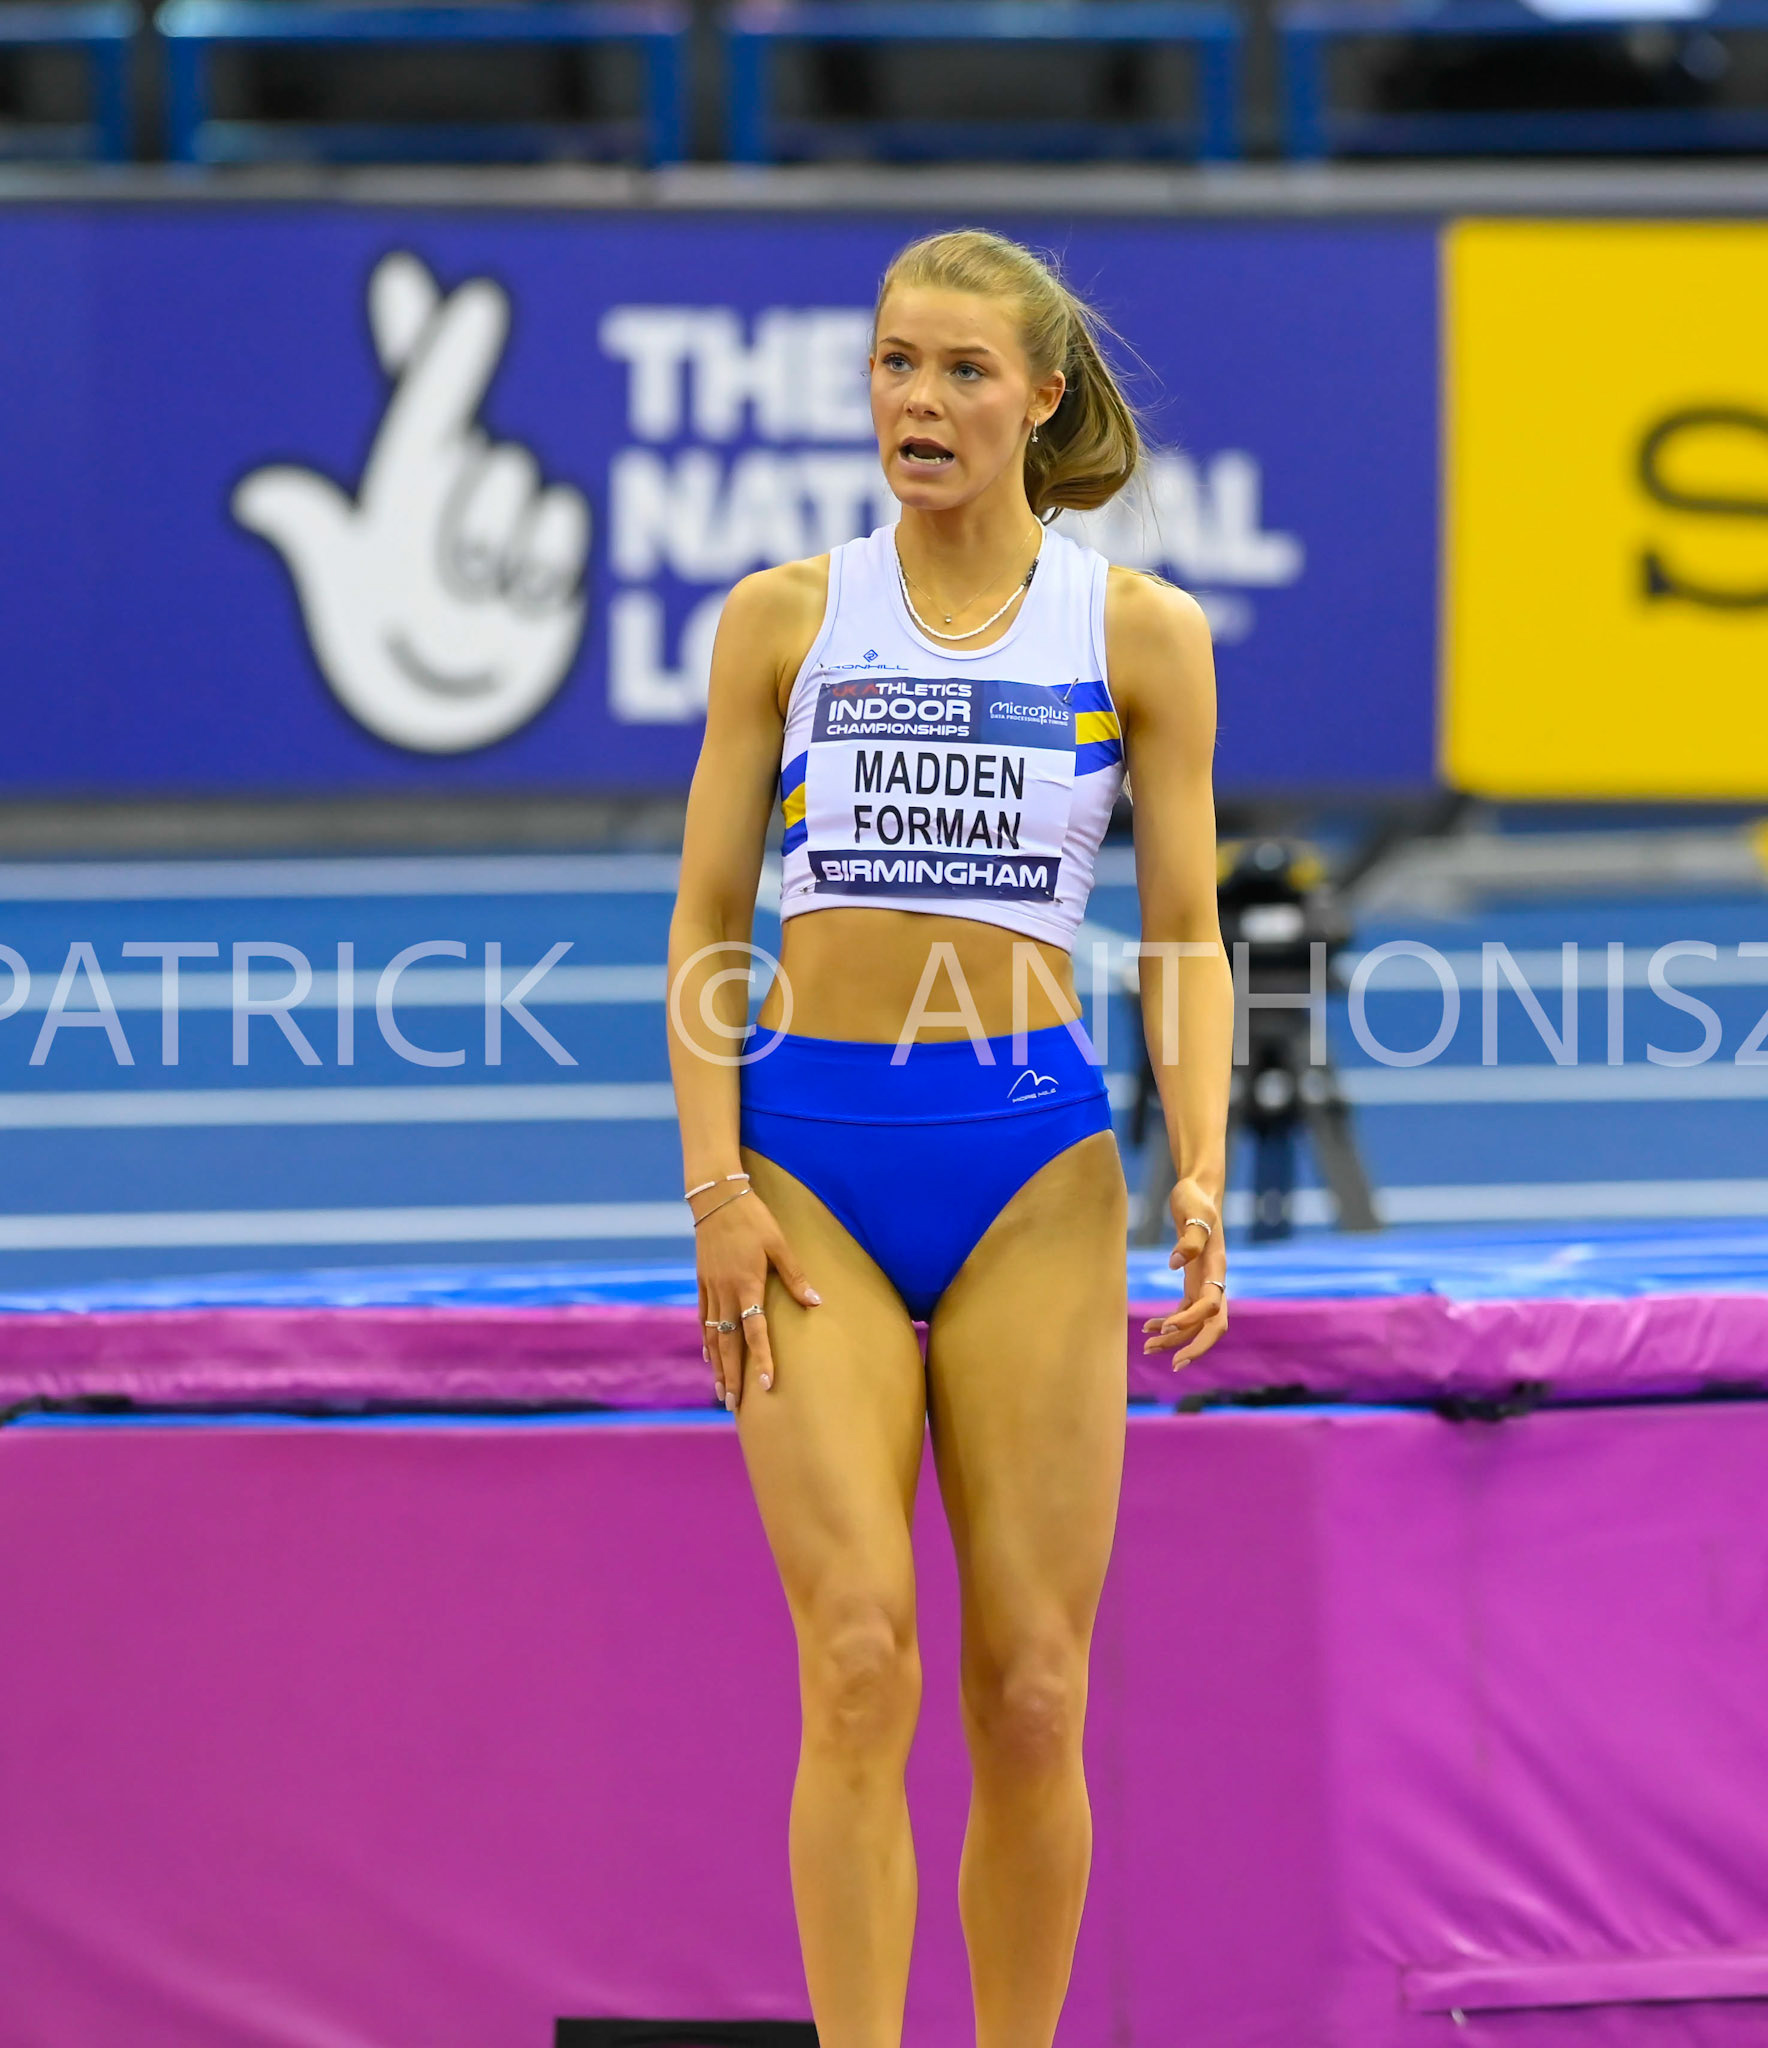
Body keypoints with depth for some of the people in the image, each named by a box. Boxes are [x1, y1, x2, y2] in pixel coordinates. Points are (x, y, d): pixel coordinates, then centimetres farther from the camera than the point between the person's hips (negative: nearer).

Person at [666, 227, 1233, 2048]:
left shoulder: (1139, 634, 5)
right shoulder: (783, 618, 6)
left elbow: (1184, 932, 5)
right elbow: (704, 918, 7)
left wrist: (1201, 1179, -8)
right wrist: (715, 1182, -4)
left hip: (1032, 1166, 0)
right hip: (809, 1145, 0)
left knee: (1029, 1691, 0)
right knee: (858, 1660, -11)